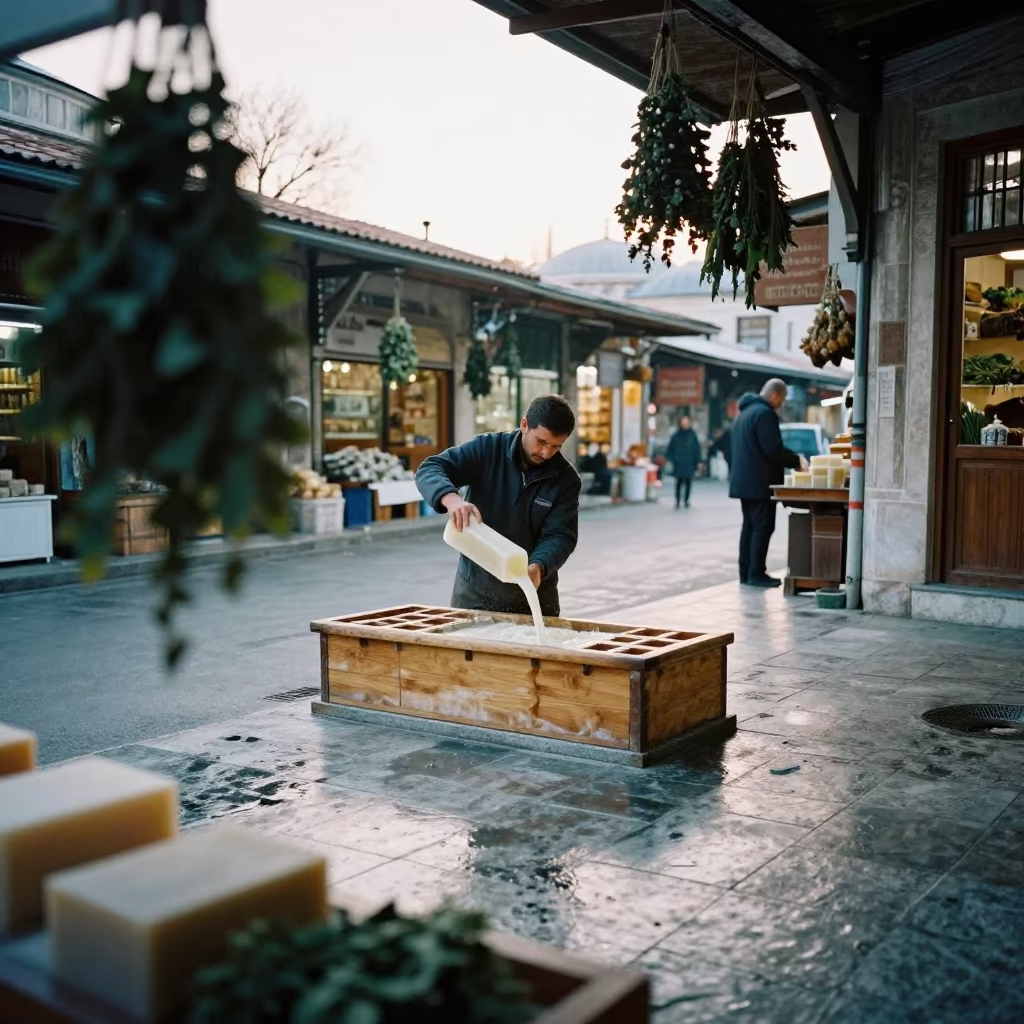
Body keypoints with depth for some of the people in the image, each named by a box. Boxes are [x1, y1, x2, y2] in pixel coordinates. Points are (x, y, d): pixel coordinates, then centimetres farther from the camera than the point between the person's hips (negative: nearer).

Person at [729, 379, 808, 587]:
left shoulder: (746, 411, 18)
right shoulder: (765, 413, -15)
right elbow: (773, 449, -21)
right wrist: (797, 461, -7)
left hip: (745, 481, 10)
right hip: (760, 482, -10)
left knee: (750, 526, 12)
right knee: (763, 527, -6)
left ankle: (746, 572, 14)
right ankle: (756, 574, -5)